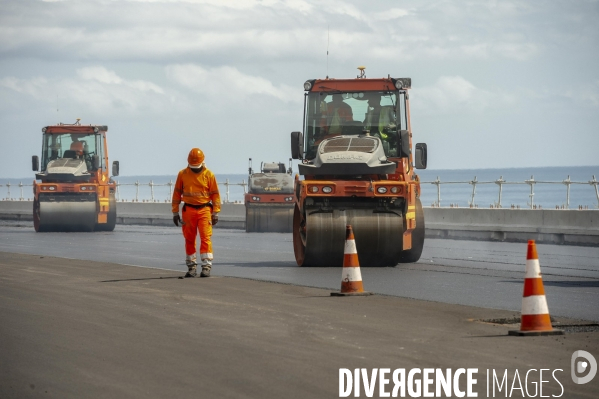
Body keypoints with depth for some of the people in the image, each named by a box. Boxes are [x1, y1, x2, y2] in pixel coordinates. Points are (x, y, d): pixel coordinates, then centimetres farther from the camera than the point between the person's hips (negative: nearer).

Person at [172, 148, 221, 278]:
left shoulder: (209, 175, 0)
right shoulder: (182, 174, 4)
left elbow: (215, 194, 3)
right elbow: (177, 193, 10)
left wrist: (215, 213, -1)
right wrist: (175, 212, 8)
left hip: (204, 210, -2)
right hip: (188, 210, 2)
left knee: (206, 238, -9)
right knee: (189, 240, 6)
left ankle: (206, 267, -8)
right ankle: (191, 267, 15)